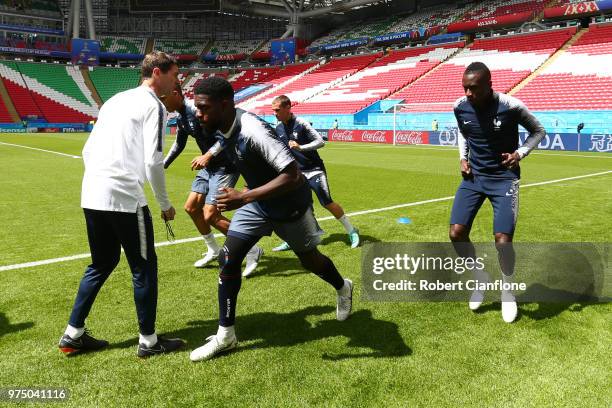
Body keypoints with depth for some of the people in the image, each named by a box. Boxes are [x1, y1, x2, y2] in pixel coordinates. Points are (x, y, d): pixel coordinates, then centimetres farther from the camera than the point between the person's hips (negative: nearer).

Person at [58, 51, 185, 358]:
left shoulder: (115, 100, 20)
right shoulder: (153, 105, -6)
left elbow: (87, 150, 20)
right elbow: (153, 162, -15)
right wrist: (165, 205, -4)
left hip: (92, 196, 8)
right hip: (124, 198, -8)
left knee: (102, 264, 21)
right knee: (144, 266, 5)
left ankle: (73, 334, 26)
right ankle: (148, 341, 15)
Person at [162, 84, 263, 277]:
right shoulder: (180, 117, 10)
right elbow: (179, 144, 27)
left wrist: (208, 156, -30)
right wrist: (163, 165, 26)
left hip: (225, 166, -10)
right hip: (209, 167, 10)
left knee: (210, 215, -12)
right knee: (191, 207, 11)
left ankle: (253, 251, 1)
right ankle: (213, 250, 28)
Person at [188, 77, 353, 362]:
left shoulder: (253, 131, -35)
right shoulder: (224, 127, -9)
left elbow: (293, 175, -42)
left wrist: (244, 198, -46)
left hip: (289, 204, -6)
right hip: (257, 201, 7)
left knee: (309, 259, 15)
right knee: (228, 259, -5)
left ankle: (343, 288, 50)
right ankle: (225, 335, 8)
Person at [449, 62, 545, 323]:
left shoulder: (511, 107, -18)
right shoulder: (460, 107, -7)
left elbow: (538, 131, 0)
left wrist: (520, 153, -17)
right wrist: (463, 157, 1)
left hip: (504, 177, -4)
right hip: (474, 175, 4)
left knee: (503, 240, -13)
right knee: (456, 233, -7)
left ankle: (507, 292, 17)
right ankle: (481, 279, 21)